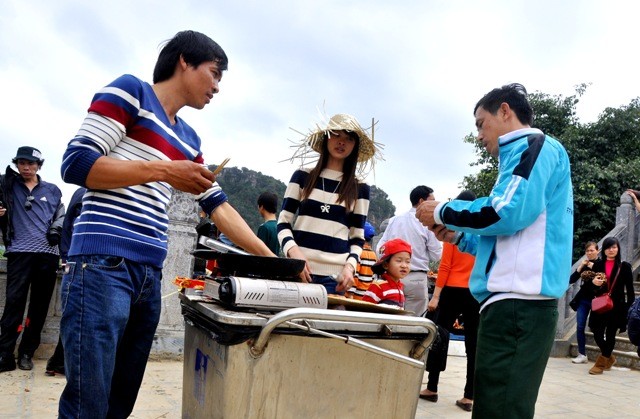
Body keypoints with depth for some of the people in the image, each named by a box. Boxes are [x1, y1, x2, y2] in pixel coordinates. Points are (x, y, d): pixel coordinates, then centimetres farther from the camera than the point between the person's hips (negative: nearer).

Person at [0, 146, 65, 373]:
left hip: (48, 254, 2)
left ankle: (26, 352, 13)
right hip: (19, 252, -2)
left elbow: (62, 215, 21)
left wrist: (56, 229, 1)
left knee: (39, 305, 4)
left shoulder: (52, 190, 15)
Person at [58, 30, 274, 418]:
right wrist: (164, 171, -11)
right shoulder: (130, 91, 1)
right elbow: (76, 164, -8)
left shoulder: (189, 138, 21)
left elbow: (220, 207, 21)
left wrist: (270, 258, 16)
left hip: (150, 275, 8)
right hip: (103, 265, -8)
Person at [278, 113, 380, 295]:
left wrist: (349, 266, -7)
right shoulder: (303, 176, 8)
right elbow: (283, 222, 6)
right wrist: (293, 251, -12)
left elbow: (357, 238, 11)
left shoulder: (360, 189, 9)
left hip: (335, 276, 0)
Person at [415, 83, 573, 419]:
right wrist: (460, 237, 19)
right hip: (516, 302, 11)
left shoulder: (534, 146, -2)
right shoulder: (527, 155, 28)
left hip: (518, 301, -10)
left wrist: (442, 212, -5)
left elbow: (507, 211, -19)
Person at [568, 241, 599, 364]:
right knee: (580, 327, 0)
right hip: (583, 299, 4)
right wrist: (580, 267, -8)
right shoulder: (583, 265, 8)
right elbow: (571, 280, 1)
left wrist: (593, 267, -18)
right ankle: (582, 355, 6)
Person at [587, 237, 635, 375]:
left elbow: (630, 289, 0)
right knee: (597, 333, -1)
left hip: (617, 306, -2)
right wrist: (593, 282, -10)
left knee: (610, 334, 3)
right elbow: (591, 283, 13)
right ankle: (609, 358, 25)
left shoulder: (624, 266, -1)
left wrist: (630, 308, -5)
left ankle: (601, 363, 15)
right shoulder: (598, 265, 6)